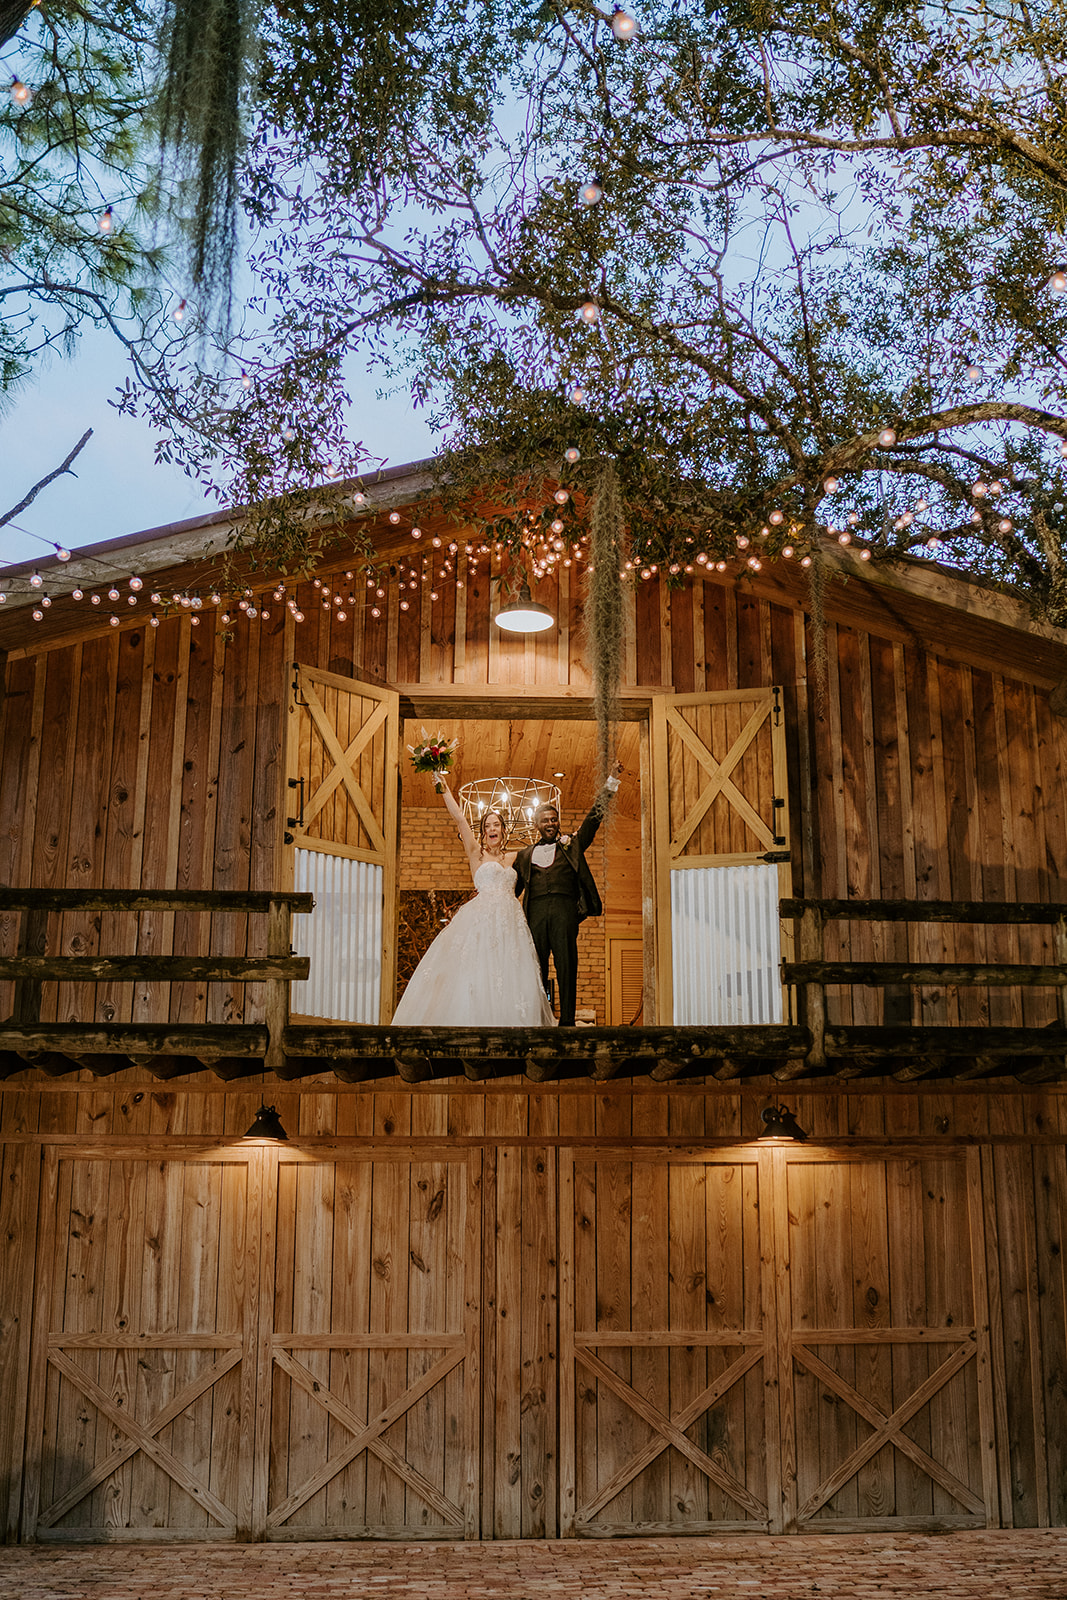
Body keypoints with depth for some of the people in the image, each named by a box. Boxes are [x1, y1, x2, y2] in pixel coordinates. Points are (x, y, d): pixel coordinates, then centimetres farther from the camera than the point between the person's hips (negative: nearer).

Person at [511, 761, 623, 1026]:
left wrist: (612, 781, 8)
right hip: (536, 912, 2)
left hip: (564, 909, -1)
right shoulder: (525, 855, 23)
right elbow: (512, 887, 26)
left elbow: (594, 816, 13)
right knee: (536, 967, -1)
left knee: (567, 966, -6)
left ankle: (567, 1022, -5)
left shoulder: (571, 846, 18)